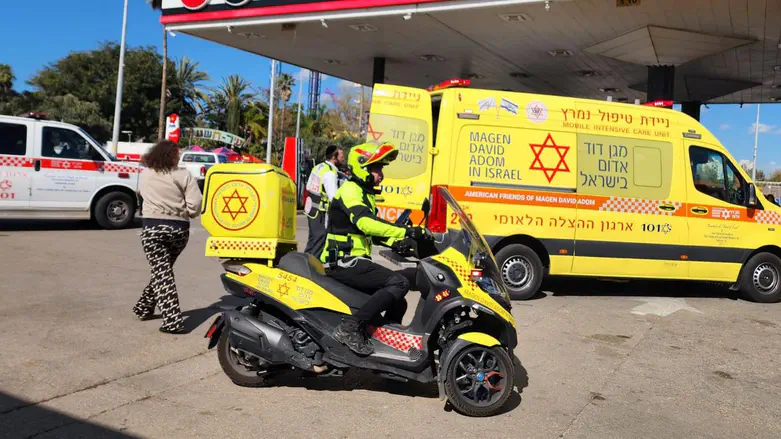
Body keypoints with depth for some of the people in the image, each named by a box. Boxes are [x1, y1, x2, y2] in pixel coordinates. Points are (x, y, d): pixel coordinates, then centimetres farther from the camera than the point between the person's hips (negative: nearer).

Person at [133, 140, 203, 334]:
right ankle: (145, 307, 33)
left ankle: (173, 321, -9)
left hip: (153, 227, 0)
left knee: (161, 273, -2)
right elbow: (196, 205, -10)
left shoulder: (144, 175, 6)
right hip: (180, 229, 1)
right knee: (163, 270, 20)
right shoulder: (184, 175, -3)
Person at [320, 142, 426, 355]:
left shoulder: (364, 194, 21)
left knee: (397, 303, 13)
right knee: (399, 283, -25)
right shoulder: (350, 190, -11)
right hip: (344, 262, -10)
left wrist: (396, 242, 10)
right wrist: (405, 232, -34)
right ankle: (351, 326, -28)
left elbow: (371, 231, 28)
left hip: (354, 262, 10)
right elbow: (365, 223, -29)